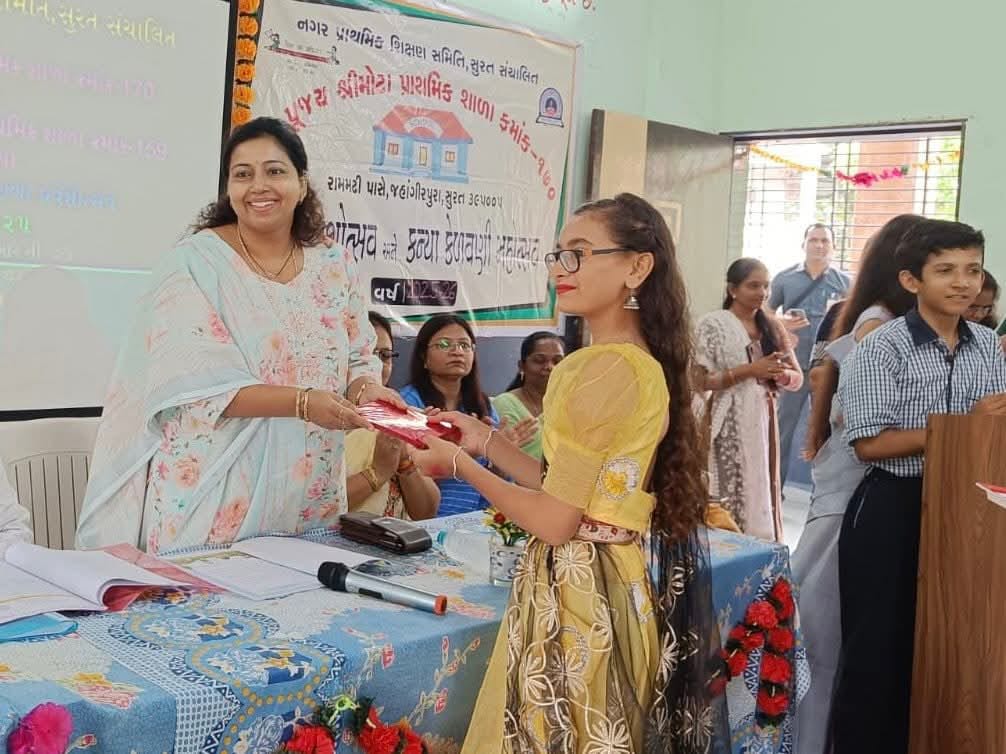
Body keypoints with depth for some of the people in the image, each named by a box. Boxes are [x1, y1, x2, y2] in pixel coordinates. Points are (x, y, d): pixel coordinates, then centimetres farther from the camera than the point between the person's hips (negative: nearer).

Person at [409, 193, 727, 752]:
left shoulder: (602, 369, -21)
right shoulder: (643, 363, 9)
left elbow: (555, 521, -18)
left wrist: (459, 465, -6)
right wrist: (486, 440, 12)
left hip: (577, 596, -9)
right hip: (609, 586, 9)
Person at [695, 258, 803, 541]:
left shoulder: (772, 327, 11)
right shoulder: (712, 324, -4)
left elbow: (798, 378, 12)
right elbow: (700, 380, -12)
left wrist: (782, 374, -11)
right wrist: (748, 370, -18)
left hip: (762, 423, 5)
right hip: (728, 427, -5)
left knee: (761, 492, 7)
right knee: (729, 493, -6)